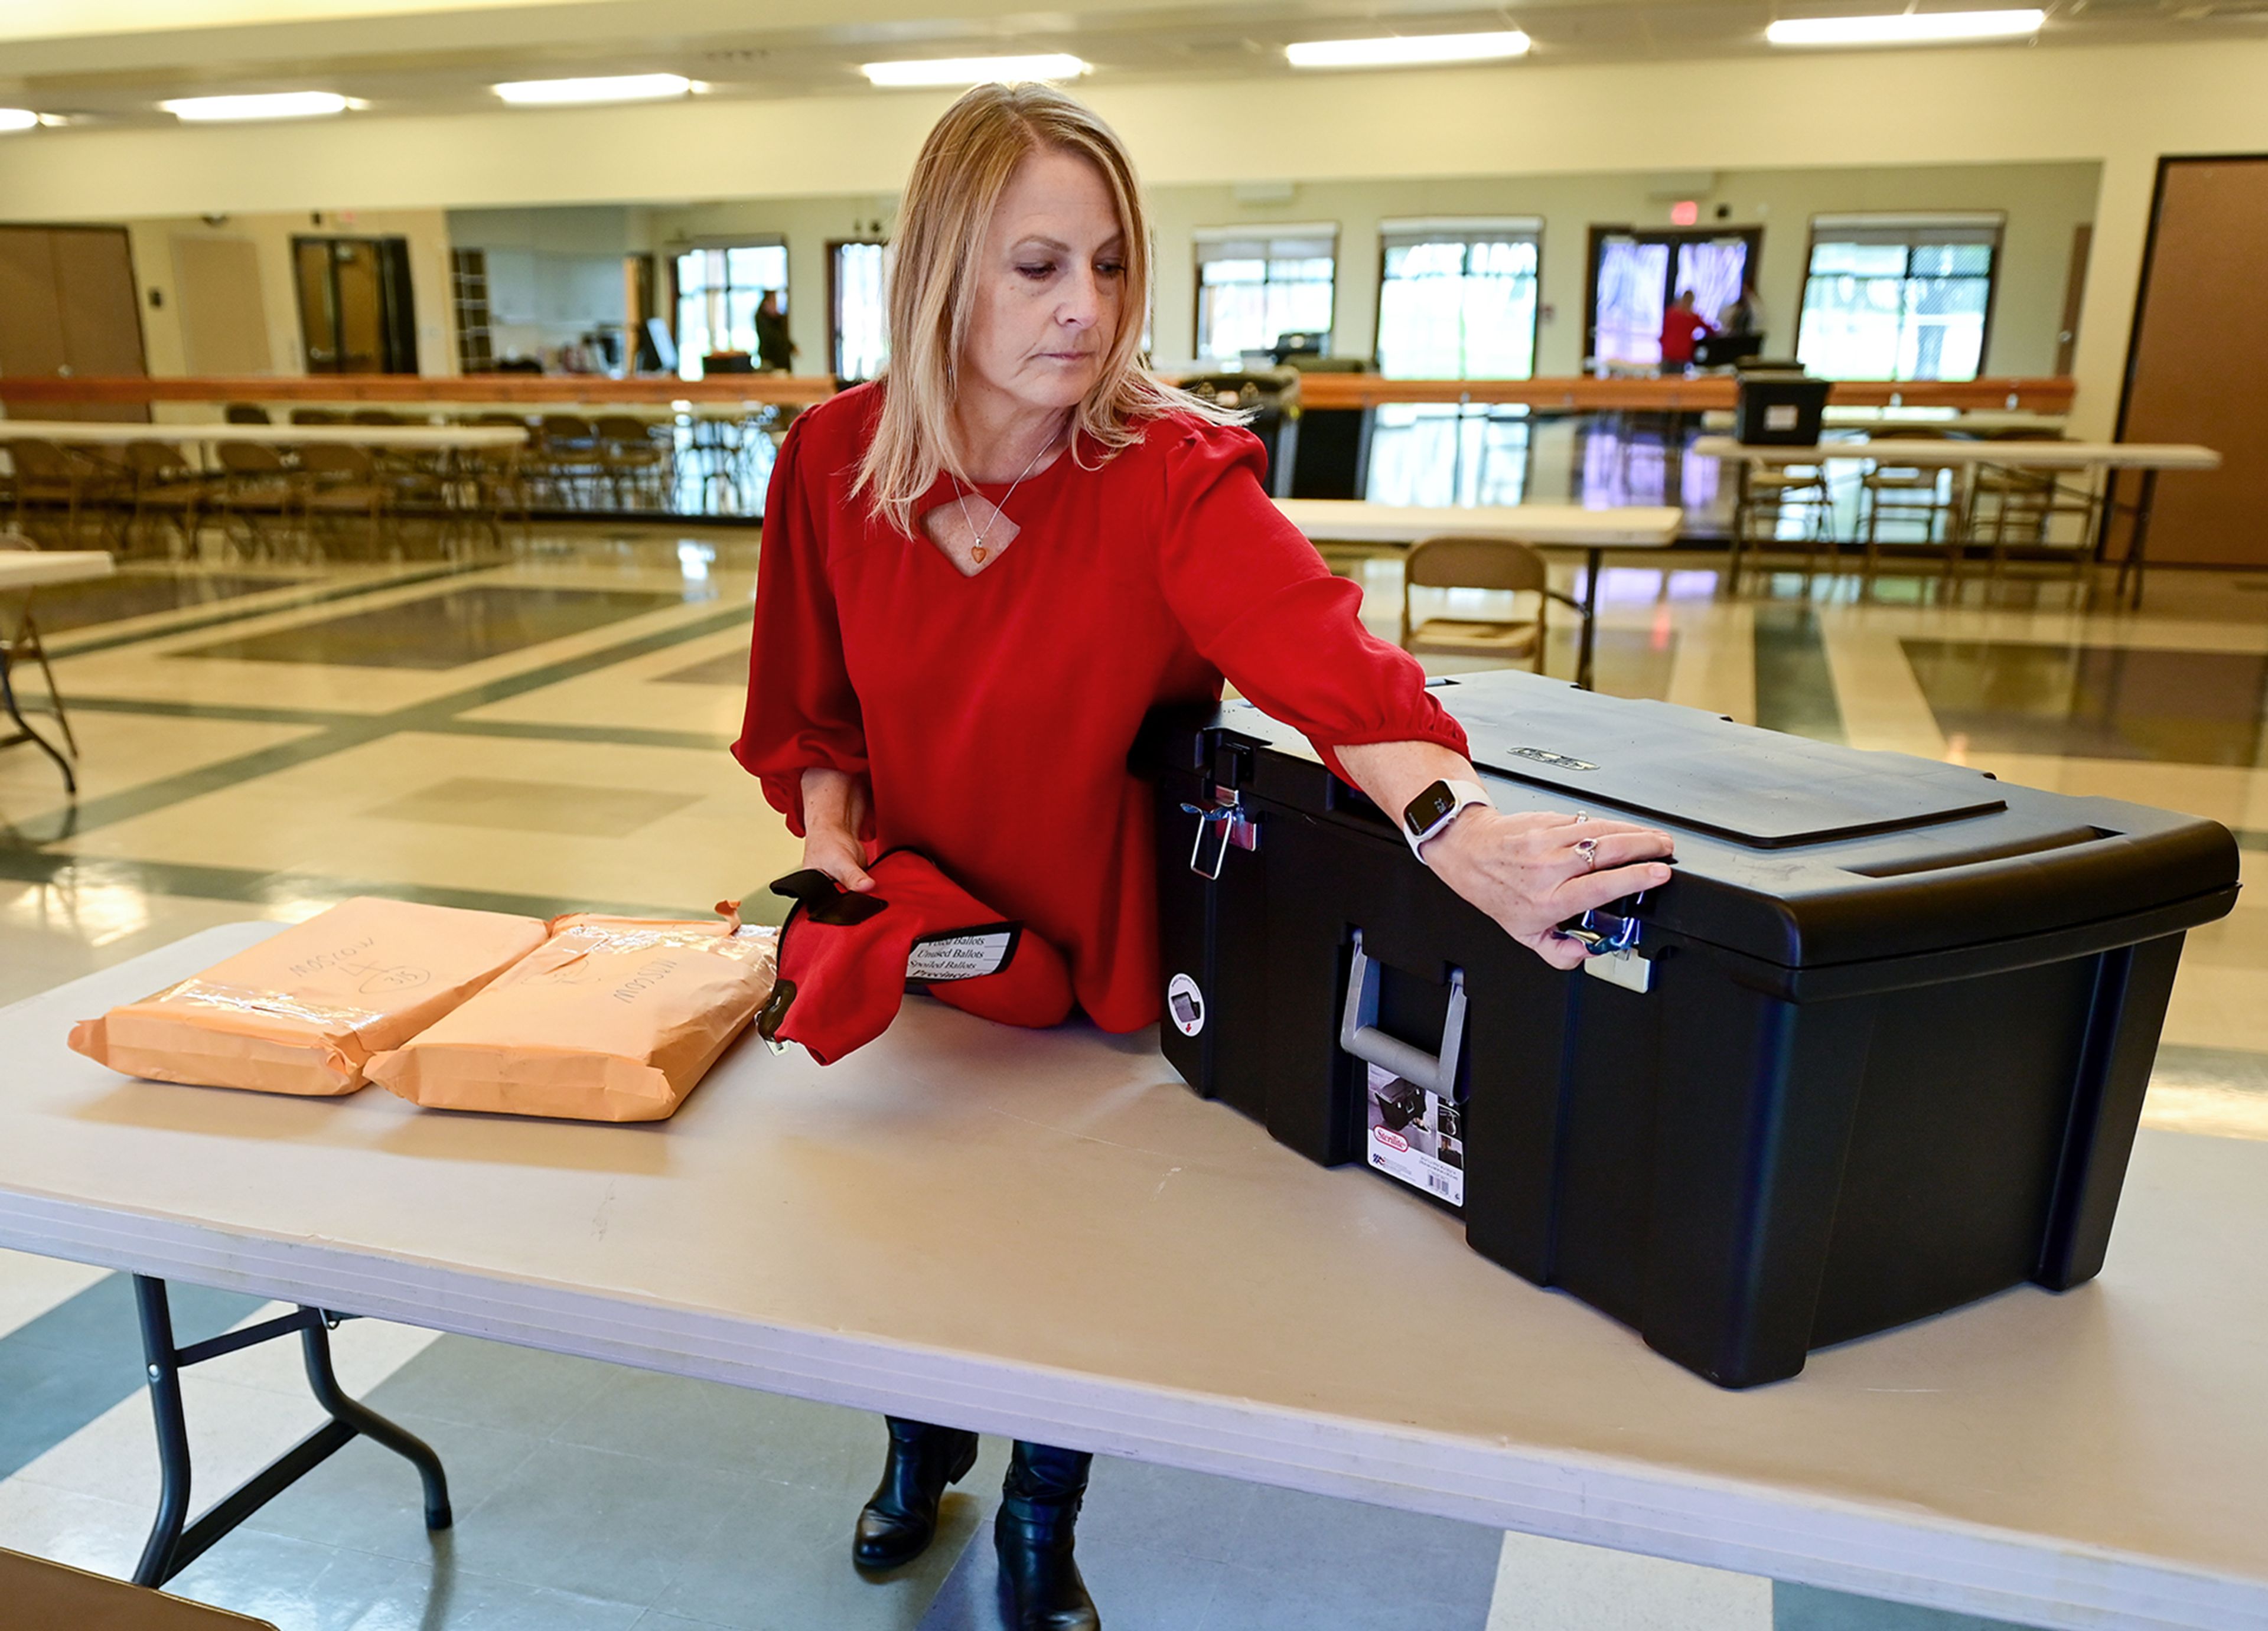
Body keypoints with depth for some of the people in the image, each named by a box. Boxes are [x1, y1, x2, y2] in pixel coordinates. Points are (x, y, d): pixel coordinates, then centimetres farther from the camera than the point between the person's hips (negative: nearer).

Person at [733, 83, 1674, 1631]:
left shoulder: (1171, 473, -23)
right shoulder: (835, 461, -12)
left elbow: (1318, 650, -41)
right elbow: (809, 709, 1)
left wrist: (1452, 824, -58)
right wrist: (829, 827, -17)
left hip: (1093, 957, -2)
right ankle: (921, 1451, 57)